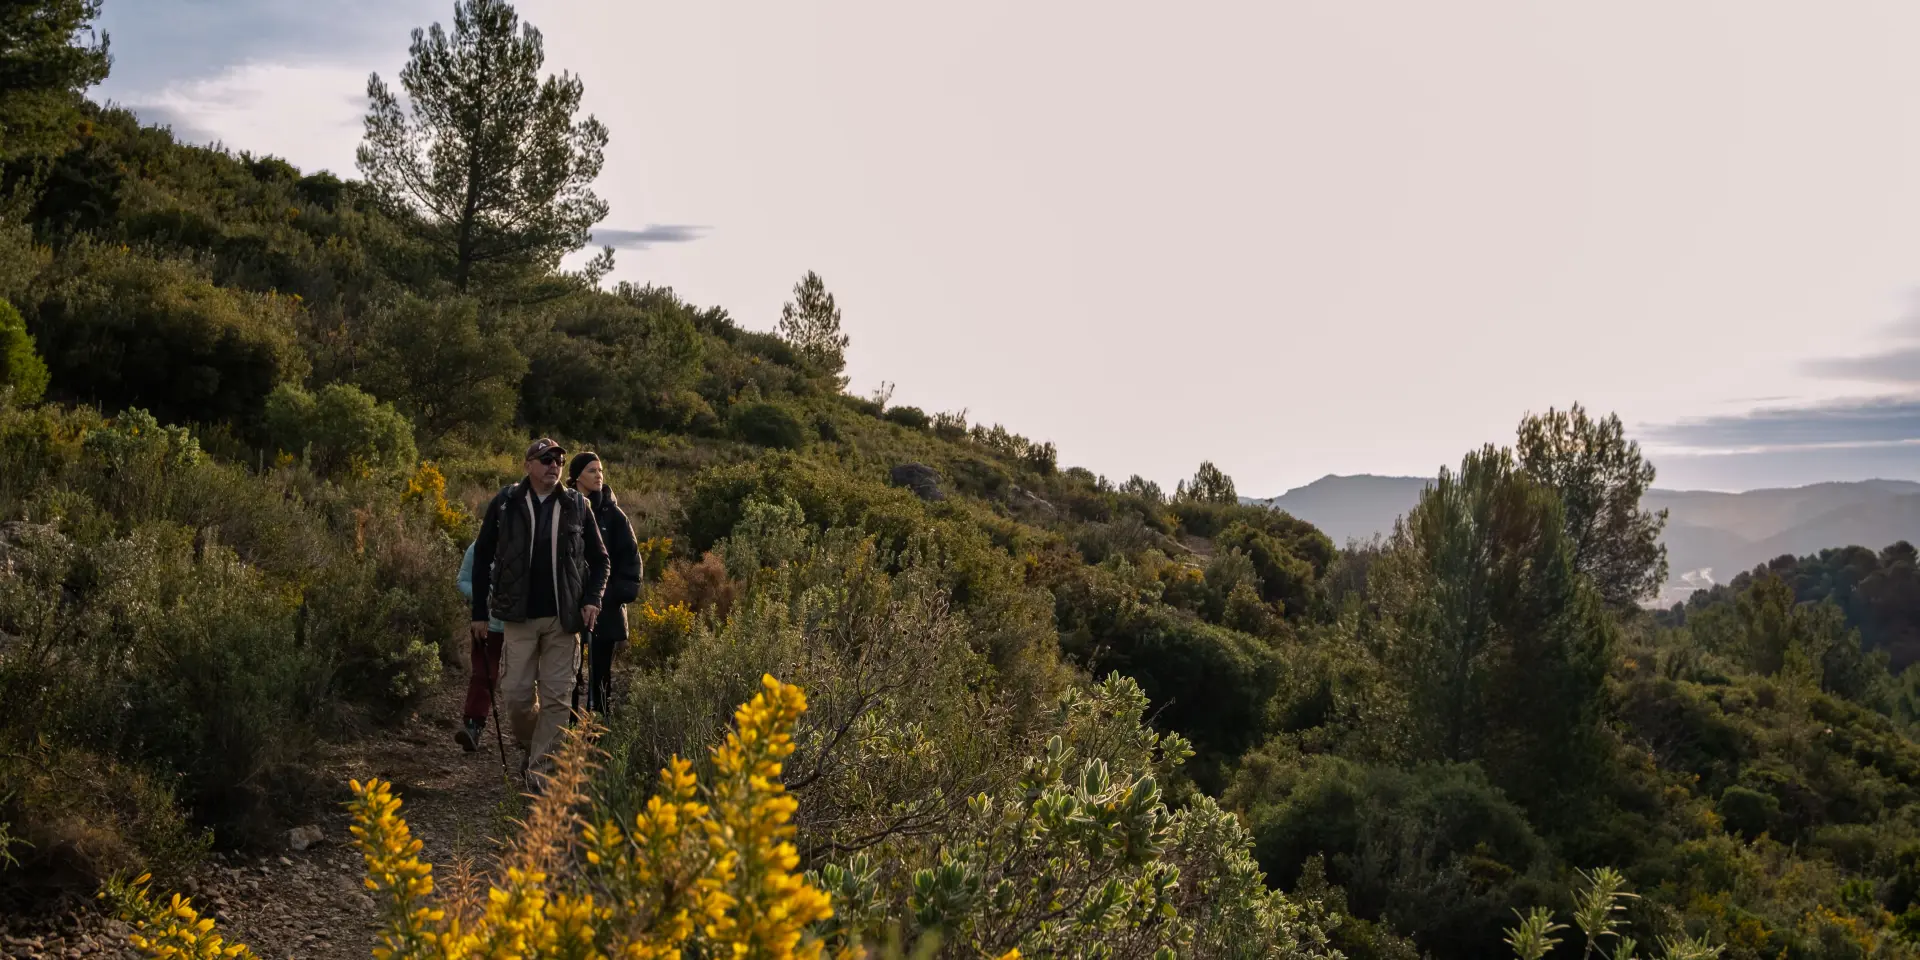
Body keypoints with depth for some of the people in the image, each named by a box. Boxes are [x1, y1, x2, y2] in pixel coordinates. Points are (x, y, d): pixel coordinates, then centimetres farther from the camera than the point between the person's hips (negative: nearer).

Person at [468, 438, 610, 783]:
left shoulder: (577, 506, 4)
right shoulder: (505, 503, 0)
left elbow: (598, 558, 12)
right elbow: (482, 556, 7)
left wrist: (593, 599, -4)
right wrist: (479, 611, 6)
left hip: (564, 619, 1)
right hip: (520, 617, -1)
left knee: (556, 698, -1)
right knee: (516, 694, -1)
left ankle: (541, 769, 8)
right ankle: (529, 747, 27)